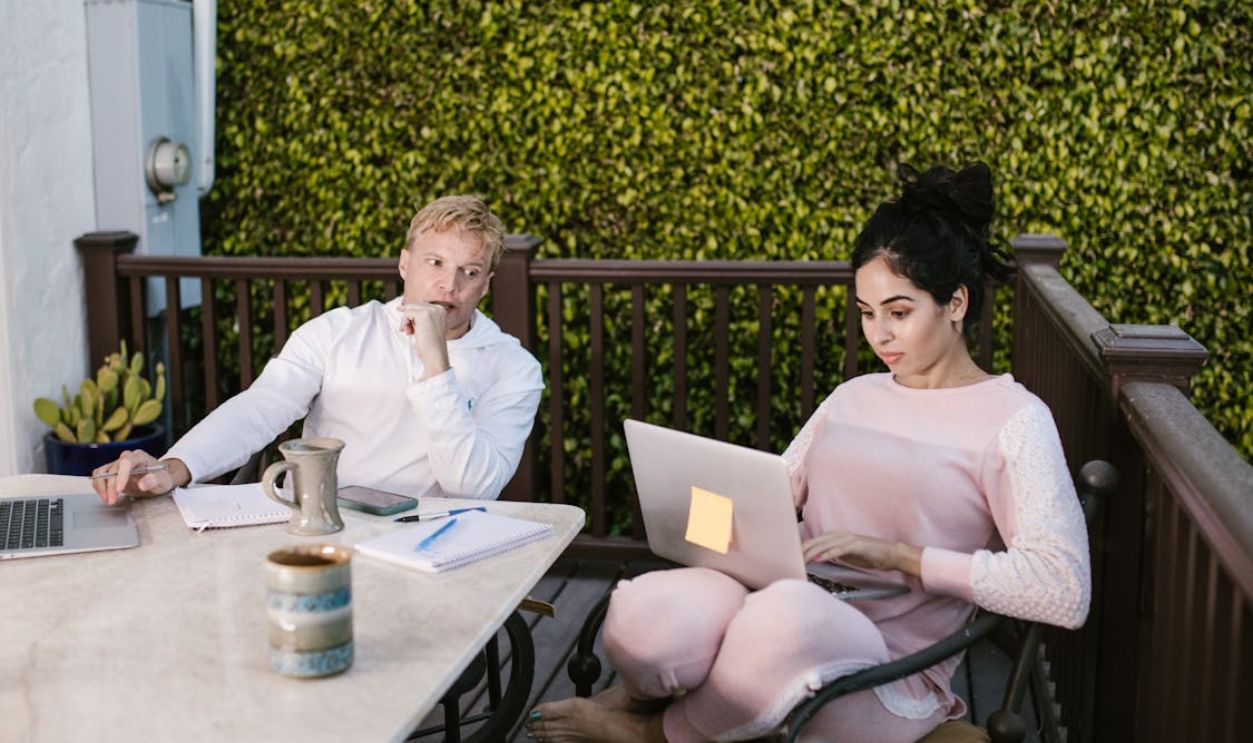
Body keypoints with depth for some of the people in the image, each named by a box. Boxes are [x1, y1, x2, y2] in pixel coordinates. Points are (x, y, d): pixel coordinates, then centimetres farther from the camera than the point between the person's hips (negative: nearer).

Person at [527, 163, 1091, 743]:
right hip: (784, 608, 4)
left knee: (790, 612, -40)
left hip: (891, 674, -3)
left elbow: (1064, 591, -12)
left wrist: (896, 555, -15)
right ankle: (643, 694, 5)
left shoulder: (1013, 419, 0)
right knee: (644, 611, -31)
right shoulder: (854, 398, 21)